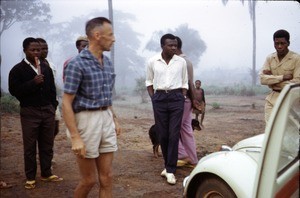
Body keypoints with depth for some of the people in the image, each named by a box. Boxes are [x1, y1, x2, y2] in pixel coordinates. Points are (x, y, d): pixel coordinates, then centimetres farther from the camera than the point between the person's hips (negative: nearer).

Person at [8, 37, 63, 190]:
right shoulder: (17, 70, -4)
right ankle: (30, 177, 15)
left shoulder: (46, 69, 10)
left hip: (47, 111, 4)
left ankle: (46, 173, 23)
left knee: (47, 145, 10)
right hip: (29, 113, -4)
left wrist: (53, 107, 9)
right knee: (30, 147, 5)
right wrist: (33, 83, -20)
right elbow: (14, 91, -12)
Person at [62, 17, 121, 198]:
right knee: (89, 180, 6)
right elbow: (67, 103, -15)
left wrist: (114, 119, 17)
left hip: (106, 119, 6)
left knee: (107, 178, 9)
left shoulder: (107, 62, 8)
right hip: (86, 120, -6)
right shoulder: (77, 64, -14)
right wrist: (75, 137, -19)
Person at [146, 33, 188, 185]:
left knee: (174, 134, -5)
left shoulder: (181, 62, 3)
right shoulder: (152, 61, 2)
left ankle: (170, 170, 0)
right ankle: (169, 165, 24)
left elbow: (184, 83, 11)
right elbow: (149, 81, 12)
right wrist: (152, 98, 2)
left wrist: (183, 98, 1)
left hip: (176, 98, 0)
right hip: (159, 98, 1)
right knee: (162, 134, 6)